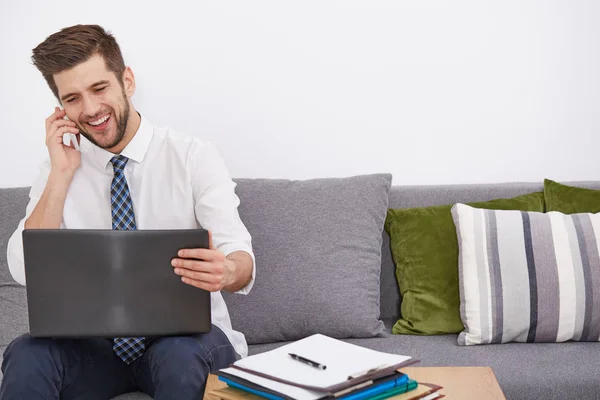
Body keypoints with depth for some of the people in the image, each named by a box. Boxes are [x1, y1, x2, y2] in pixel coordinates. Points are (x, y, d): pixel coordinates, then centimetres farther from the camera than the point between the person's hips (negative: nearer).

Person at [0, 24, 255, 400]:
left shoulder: (195, 157, -5)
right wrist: (61, 174, -11)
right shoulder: (60, 170, 5)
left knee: (181, 356, -35)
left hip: (189, 336, -1)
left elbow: (241, 260, -13)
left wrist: (228, 271, -37)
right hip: (99, 343, 2)